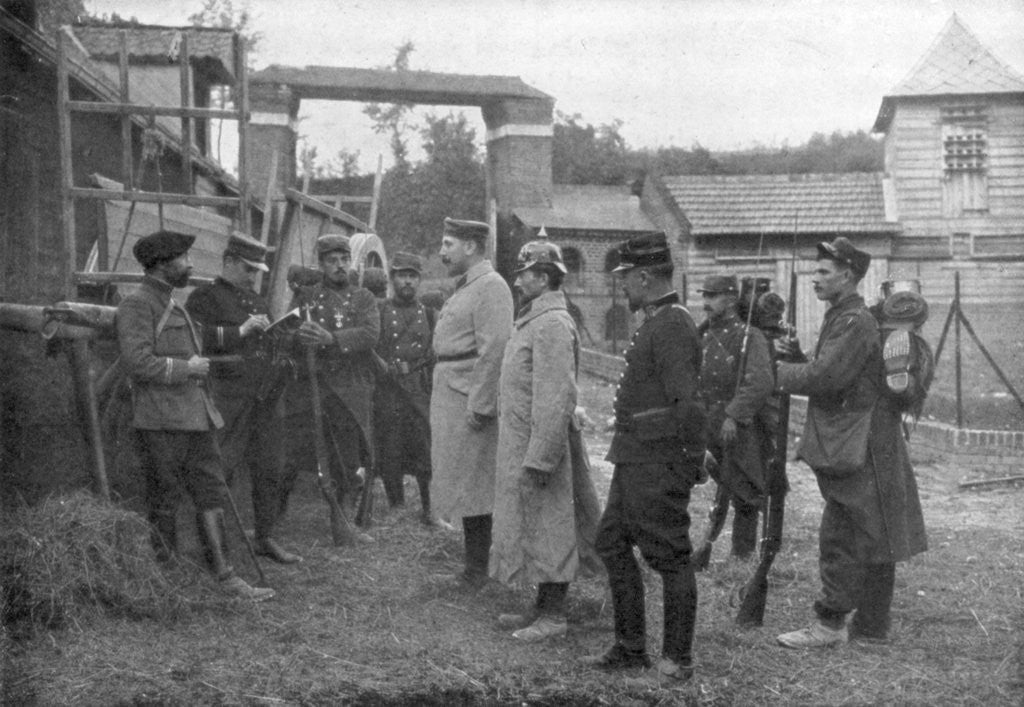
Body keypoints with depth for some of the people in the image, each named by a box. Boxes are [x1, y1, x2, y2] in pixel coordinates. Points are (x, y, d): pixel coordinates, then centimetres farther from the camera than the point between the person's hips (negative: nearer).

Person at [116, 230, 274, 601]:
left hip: (195, 416, 9)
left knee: (212, 493, 6)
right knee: (162, 503, 2)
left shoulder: (173, 305, 20)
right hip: (160, 421, -9)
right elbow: (137, 361, -21)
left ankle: (224, 576, 9)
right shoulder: (136, 305, -11)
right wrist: (187, 368, -14)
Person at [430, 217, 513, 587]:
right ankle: (475, 565, 23)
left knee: (470, 483, -4)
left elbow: (494, 349, -21)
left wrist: (478, 405, -23)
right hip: (450, 397, 10)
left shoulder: (490, 287, -14)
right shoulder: (464, 286, 18)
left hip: (469, 400, -10)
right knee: (466, 483, 14)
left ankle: (477, 569, 5)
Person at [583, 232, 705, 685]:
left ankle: (678, 660, 12)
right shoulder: (654, 323, 14)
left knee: (670, 558, 0)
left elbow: (687, 405, -22)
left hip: (658, 466, -11)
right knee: (612, 544, 16)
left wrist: (690, 465, -20)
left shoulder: (673, 326, -17)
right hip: (633, 461, 11)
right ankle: (630, 646, 27)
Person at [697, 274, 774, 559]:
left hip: (739, 431, -5)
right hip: (706, 429, 5)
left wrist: (734, 415, -25)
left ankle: (742, 555, 16)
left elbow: (761, 383, -21)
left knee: (743, 498, 4)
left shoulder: (750, 337, -9)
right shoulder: (702, 335, 10)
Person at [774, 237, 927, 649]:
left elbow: (826, 378, -23)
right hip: (862, 446, 10)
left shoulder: (855, 323, -16)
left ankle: (830, 624, 0)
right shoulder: (842, 319, 17)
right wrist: (797, 356, 4)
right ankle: (871, 624, 21)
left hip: (857, 448, -10)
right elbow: (830, 373, 19)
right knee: (872, 538, 14)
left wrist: (779, 373, -10)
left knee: (839, 538, -6)